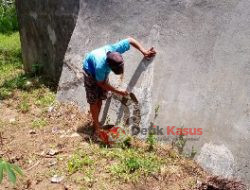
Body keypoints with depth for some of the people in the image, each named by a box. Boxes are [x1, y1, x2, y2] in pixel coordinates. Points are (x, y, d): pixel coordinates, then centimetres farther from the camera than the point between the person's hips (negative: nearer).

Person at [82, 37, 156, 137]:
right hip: (90, 73, -5)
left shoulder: (116, 48, -36)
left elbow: (130, 40, -18)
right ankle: (96, 126, 13)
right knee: (94, 101, -3)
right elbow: (101, 83, -26)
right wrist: (118, 91, -21)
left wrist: (144, 52, -28)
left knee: (100, 99, 10)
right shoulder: (100, 66, -45)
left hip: (103, 73, 5)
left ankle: (96, 121, 27)